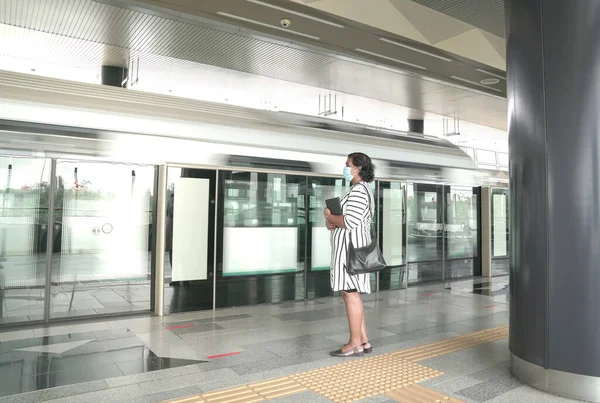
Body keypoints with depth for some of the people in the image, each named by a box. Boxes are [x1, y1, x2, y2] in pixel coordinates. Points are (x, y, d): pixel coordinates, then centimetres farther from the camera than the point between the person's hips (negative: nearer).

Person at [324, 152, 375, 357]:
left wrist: (329, 216, -7)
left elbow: (350, 221, -24)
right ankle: (363, 341, 20)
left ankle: (355, 345, 4)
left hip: (351, 248, -11)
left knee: (350, 294, -5)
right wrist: (332, 222, 3)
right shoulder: (359, 190, 20)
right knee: (350, 294, 13)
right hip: (349, 247, 11)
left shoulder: (358, 191, -14)